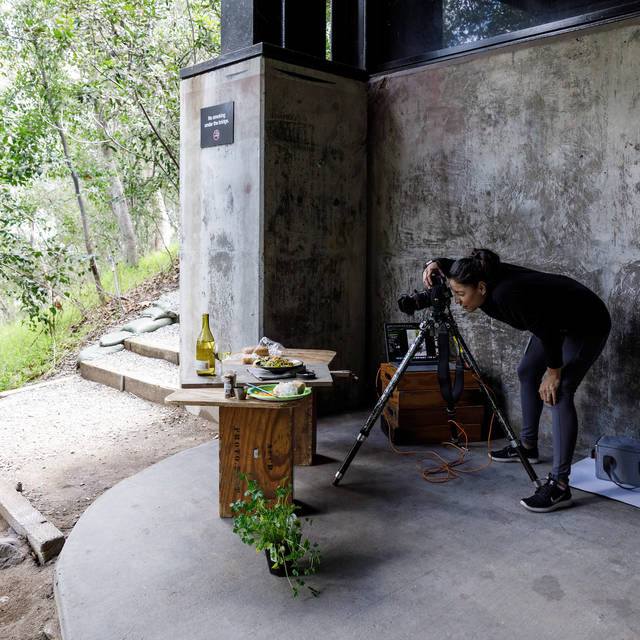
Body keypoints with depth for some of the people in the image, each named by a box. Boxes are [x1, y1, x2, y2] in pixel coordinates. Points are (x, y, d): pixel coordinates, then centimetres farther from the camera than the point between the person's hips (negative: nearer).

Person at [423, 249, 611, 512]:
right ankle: (528, 446, 32)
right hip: (555, 321, 10)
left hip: (587, 325, -10)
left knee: (559, 392, -19)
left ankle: (560, 484, -19)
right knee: (527, 372, 17)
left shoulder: (507, 295, -36)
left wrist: (554, 372, -15)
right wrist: (435, 264, -17)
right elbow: (452, 266, 6)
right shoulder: (489, 280, -12)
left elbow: (548, 333, -28)